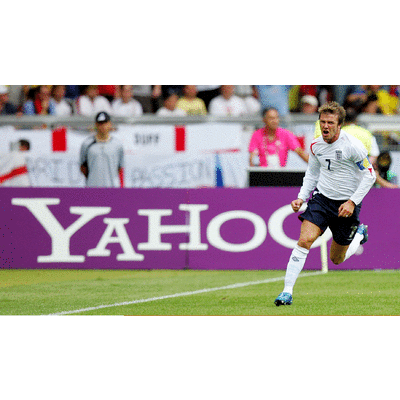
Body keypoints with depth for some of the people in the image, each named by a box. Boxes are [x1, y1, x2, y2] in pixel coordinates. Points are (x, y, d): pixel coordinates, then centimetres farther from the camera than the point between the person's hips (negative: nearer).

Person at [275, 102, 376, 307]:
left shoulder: (352, 145, -17)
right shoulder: (316, 146, -1)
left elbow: (370, 176, -11)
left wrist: (353, 202, -17)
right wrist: (302, 197, 2)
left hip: (346, 204, -3)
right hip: (322, 198, 3)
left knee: (337, 259, 10)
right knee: (304, 241, -20)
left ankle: (359, 233, 42)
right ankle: (287, 292, -18)